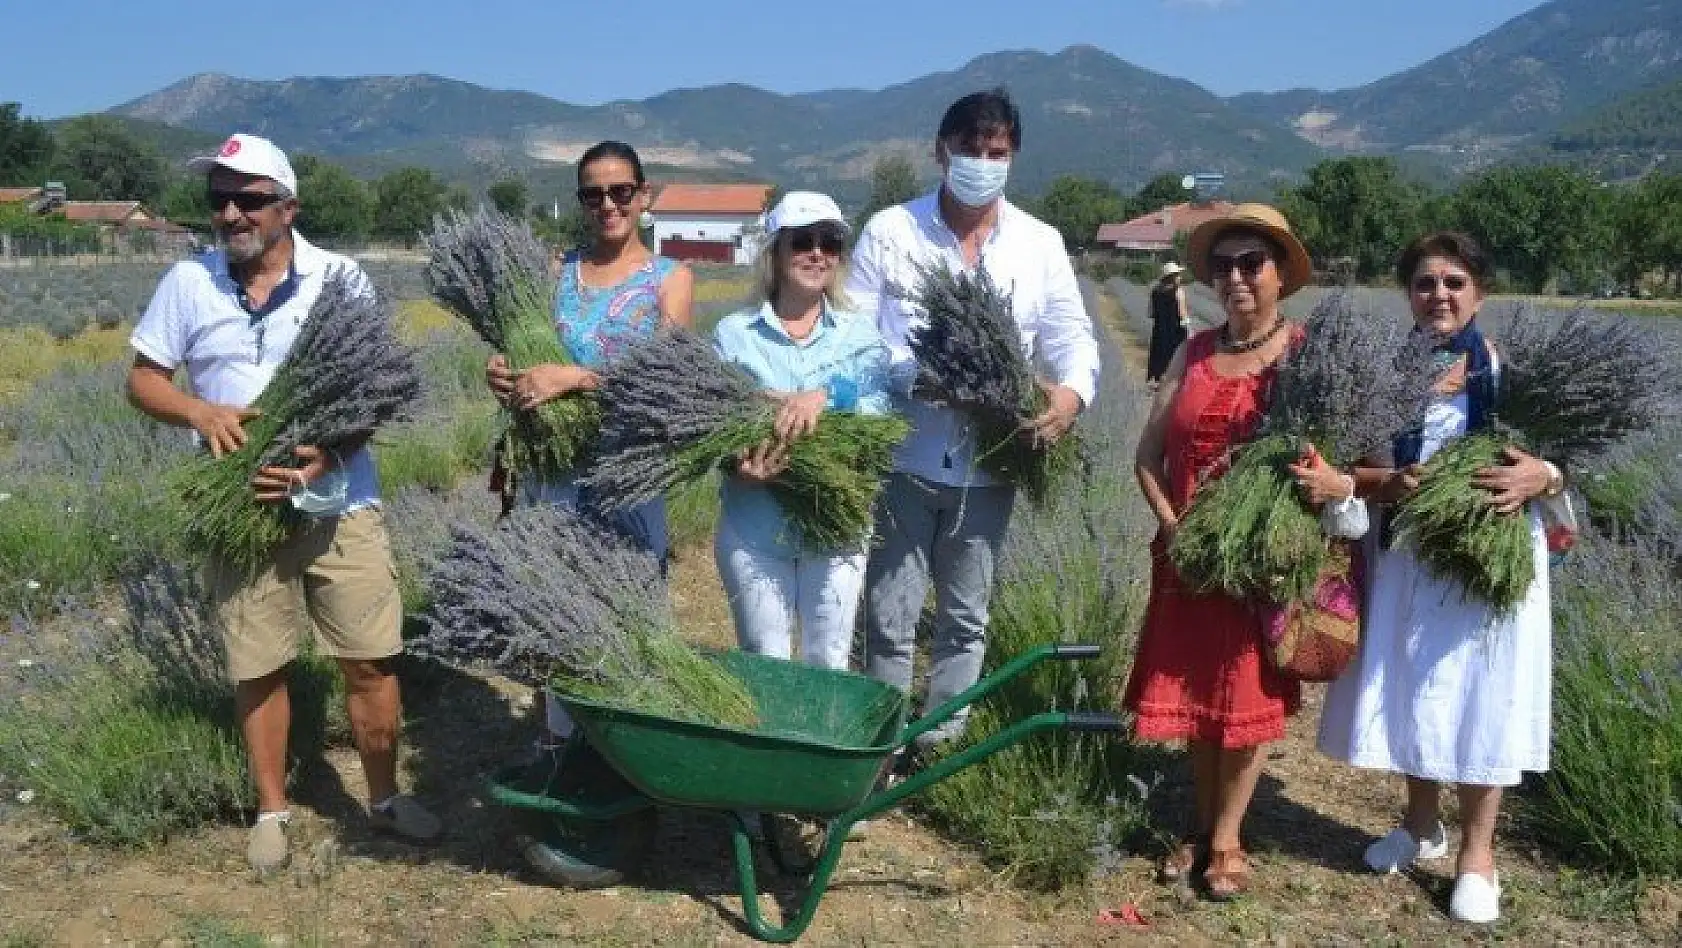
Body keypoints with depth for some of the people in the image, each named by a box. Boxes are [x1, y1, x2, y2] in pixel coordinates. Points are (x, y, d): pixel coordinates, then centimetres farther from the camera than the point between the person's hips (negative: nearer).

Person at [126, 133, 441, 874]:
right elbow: (142, 381, 6)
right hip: (242, 510, 1)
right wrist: (201, 411, -16)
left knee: (370, 661, 4)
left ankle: (385, 797, 24)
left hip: (340, 504, -1)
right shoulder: (188, 283, 1)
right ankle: (272, 810, 29)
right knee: (258, 668, 11)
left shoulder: (340, 277, -4)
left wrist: (329, 454, -23)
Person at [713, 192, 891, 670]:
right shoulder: (733, 333, 1)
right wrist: (739, 464, -23)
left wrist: (827, 396, -29)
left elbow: (878, 407, -11)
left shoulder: (859, 333, 4)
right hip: (754, 526, -1)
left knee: (829, 662, 12)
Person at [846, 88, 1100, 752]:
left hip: (988, 463, 3)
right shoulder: (890, 232, -1)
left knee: (966, 619, 14)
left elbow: (1071, 334, 6)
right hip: (902, 456, -2)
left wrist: (1072, 391, -17)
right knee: (889, 618, 4)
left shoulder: (1039, 243, 5)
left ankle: (942, 746, 29)